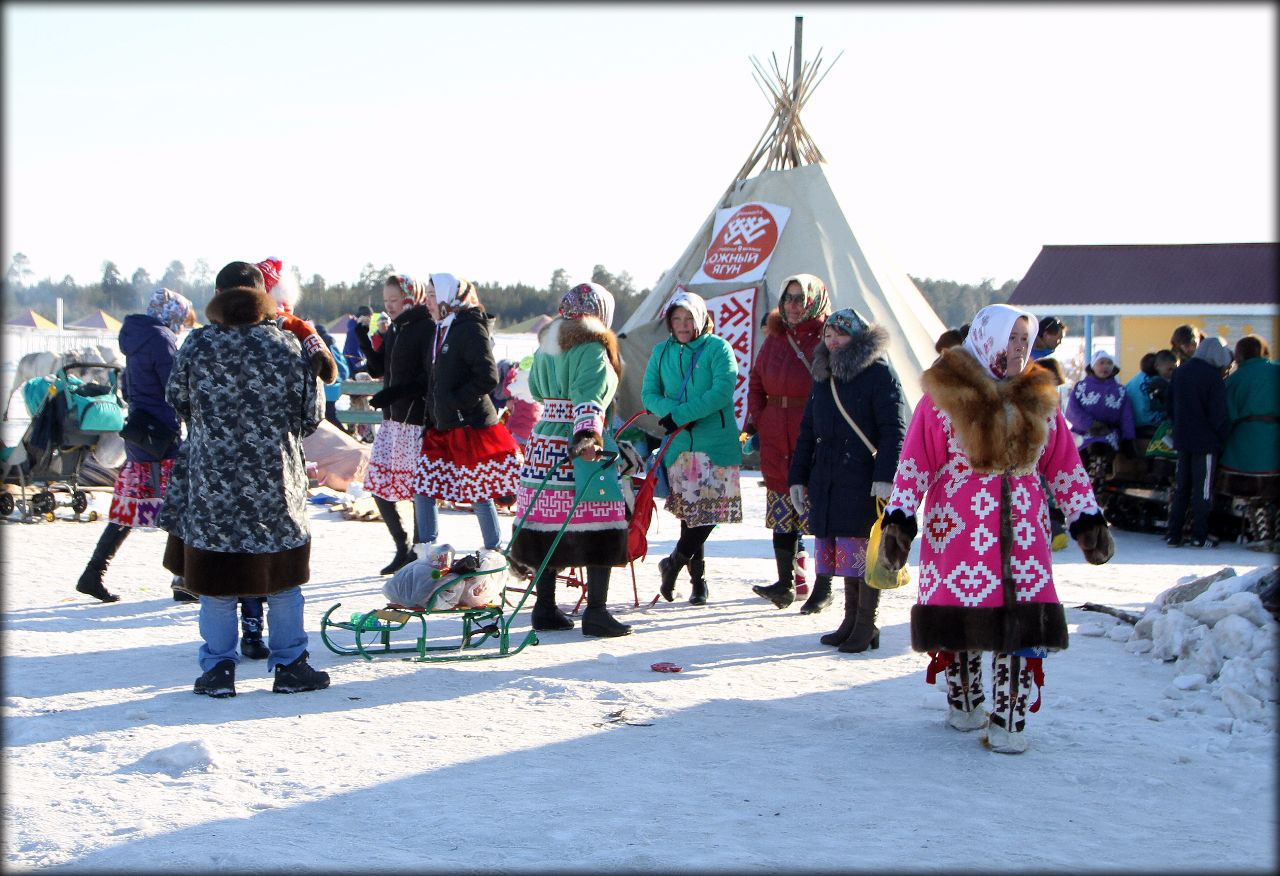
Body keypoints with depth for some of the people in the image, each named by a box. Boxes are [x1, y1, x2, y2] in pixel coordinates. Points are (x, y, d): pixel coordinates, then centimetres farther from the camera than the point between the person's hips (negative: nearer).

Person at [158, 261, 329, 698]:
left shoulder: (198, 344, -5)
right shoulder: (286, 345, -5)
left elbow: (176, 400, 8)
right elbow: (312, 413, 0)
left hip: (212, 478, 0)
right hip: (275, 479, 0)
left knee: (216, 579, 8)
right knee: (283, 578, 11)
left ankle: (218, 670, 11)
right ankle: (289, 666, 16)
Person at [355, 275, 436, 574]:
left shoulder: (427, 329, -11)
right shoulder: (393, 329, 13)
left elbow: (428, 378, -16)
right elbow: (377, 369, 13)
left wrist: (393, 392, -23)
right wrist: (363, 336, 1)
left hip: (418, 419, -8)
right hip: (393, 418, 8)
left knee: (420, 487, -3)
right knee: (379, 486, 8)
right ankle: (403, 549, 20)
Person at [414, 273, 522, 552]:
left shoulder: (470, 328, -12)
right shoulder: (442, 330, 15)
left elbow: (488, 377, -21)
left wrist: (454, 403, -17)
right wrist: (432, 416, 13)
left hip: (470, 427, -9)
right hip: (443, 429, 9)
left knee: (479, 494, -2)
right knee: (423, 489, 7)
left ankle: (494, 552, 9)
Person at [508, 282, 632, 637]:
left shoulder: (545, 345, 15)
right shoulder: (592, 349, -8)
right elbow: (589, 396, -24)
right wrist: (588, 434, -35)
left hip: (544, 442, 8)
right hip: (581, 448, -7)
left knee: (547, 526, 10)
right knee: (598, 526, -3)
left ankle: (544, 608, 15)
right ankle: (596, 611, -4)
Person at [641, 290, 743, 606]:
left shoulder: (718, 348, -5)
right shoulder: (661, 352, 9)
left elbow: (722, 391, -16)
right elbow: (649, 393, 7)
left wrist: (680, 414, -20)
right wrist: (671, 412, -15)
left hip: (716, 442, -3)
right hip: (679, 444, 3)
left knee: (712, 507, -7)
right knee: (689, 511, 5)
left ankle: (674, 562, 12)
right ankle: (698, 579, 16)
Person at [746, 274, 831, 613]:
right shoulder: (775, 338, 13)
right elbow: (756, 382, 20)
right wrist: (756, 420, 8)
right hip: (776, 440, 6)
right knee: (781, 515, 9)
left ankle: (823, 588, 8)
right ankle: (785, 583, 15)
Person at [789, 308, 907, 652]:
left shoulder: (878, 373, -5)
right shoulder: (823, 376, 18)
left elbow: (893, 430, -12)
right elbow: (808, 431, 22)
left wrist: (885, 476, -20)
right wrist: (798, 477, 17)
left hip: (864, 480, -7)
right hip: (826, 481, 7)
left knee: (864, 552, -5)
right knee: (844, 554, 10)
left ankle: (866, 626, 3)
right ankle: (851, 620, 19)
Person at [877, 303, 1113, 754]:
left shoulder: (1040, 397, 11)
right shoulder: (946, 394, -2)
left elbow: (1065, 464, 17)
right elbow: (916, 460, -2)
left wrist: (1087, 519, 14)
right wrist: (898, 519, -8)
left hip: (1022, 530, 3)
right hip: (957, 530, -3)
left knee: (1023, 623, -6)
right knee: (962, 615, 4)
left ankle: (1009, 722, 0)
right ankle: (963, 704, 24)